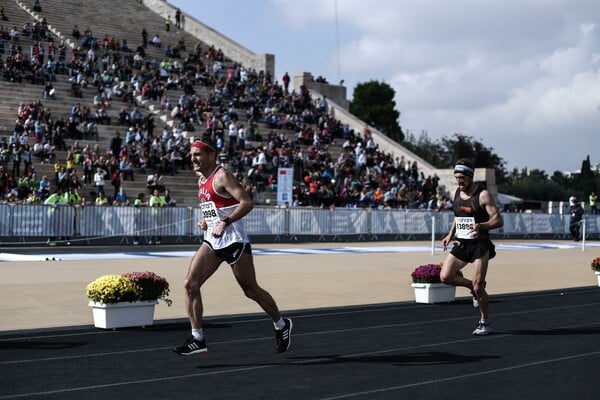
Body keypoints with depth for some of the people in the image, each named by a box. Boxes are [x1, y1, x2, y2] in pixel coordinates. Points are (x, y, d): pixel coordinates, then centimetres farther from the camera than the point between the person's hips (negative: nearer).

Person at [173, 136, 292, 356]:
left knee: (251, 290, 4)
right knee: (190, 284, -7)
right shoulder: (201, 177, 11)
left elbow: (247, 203, -23)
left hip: (234, 240, -8)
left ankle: (281, 325, 27)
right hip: (211, 241, 8)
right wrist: (206, 219, 11)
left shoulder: (222, 176, -14)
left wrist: (225, 222, -31)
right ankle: (197, 339, -2)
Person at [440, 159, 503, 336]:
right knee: (445, 276, -11)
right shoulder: (455, 194, 9)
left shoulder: (483, 195, -11)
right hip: (461, 244, 6)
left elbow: (498, 220, -14)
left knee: (478, 286, -6)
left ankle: (485, 322, 14)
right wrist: (450, 235, 13)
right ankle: (474, 287, 16)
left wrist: (481, 226, -32)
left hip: (479, 244, -6)